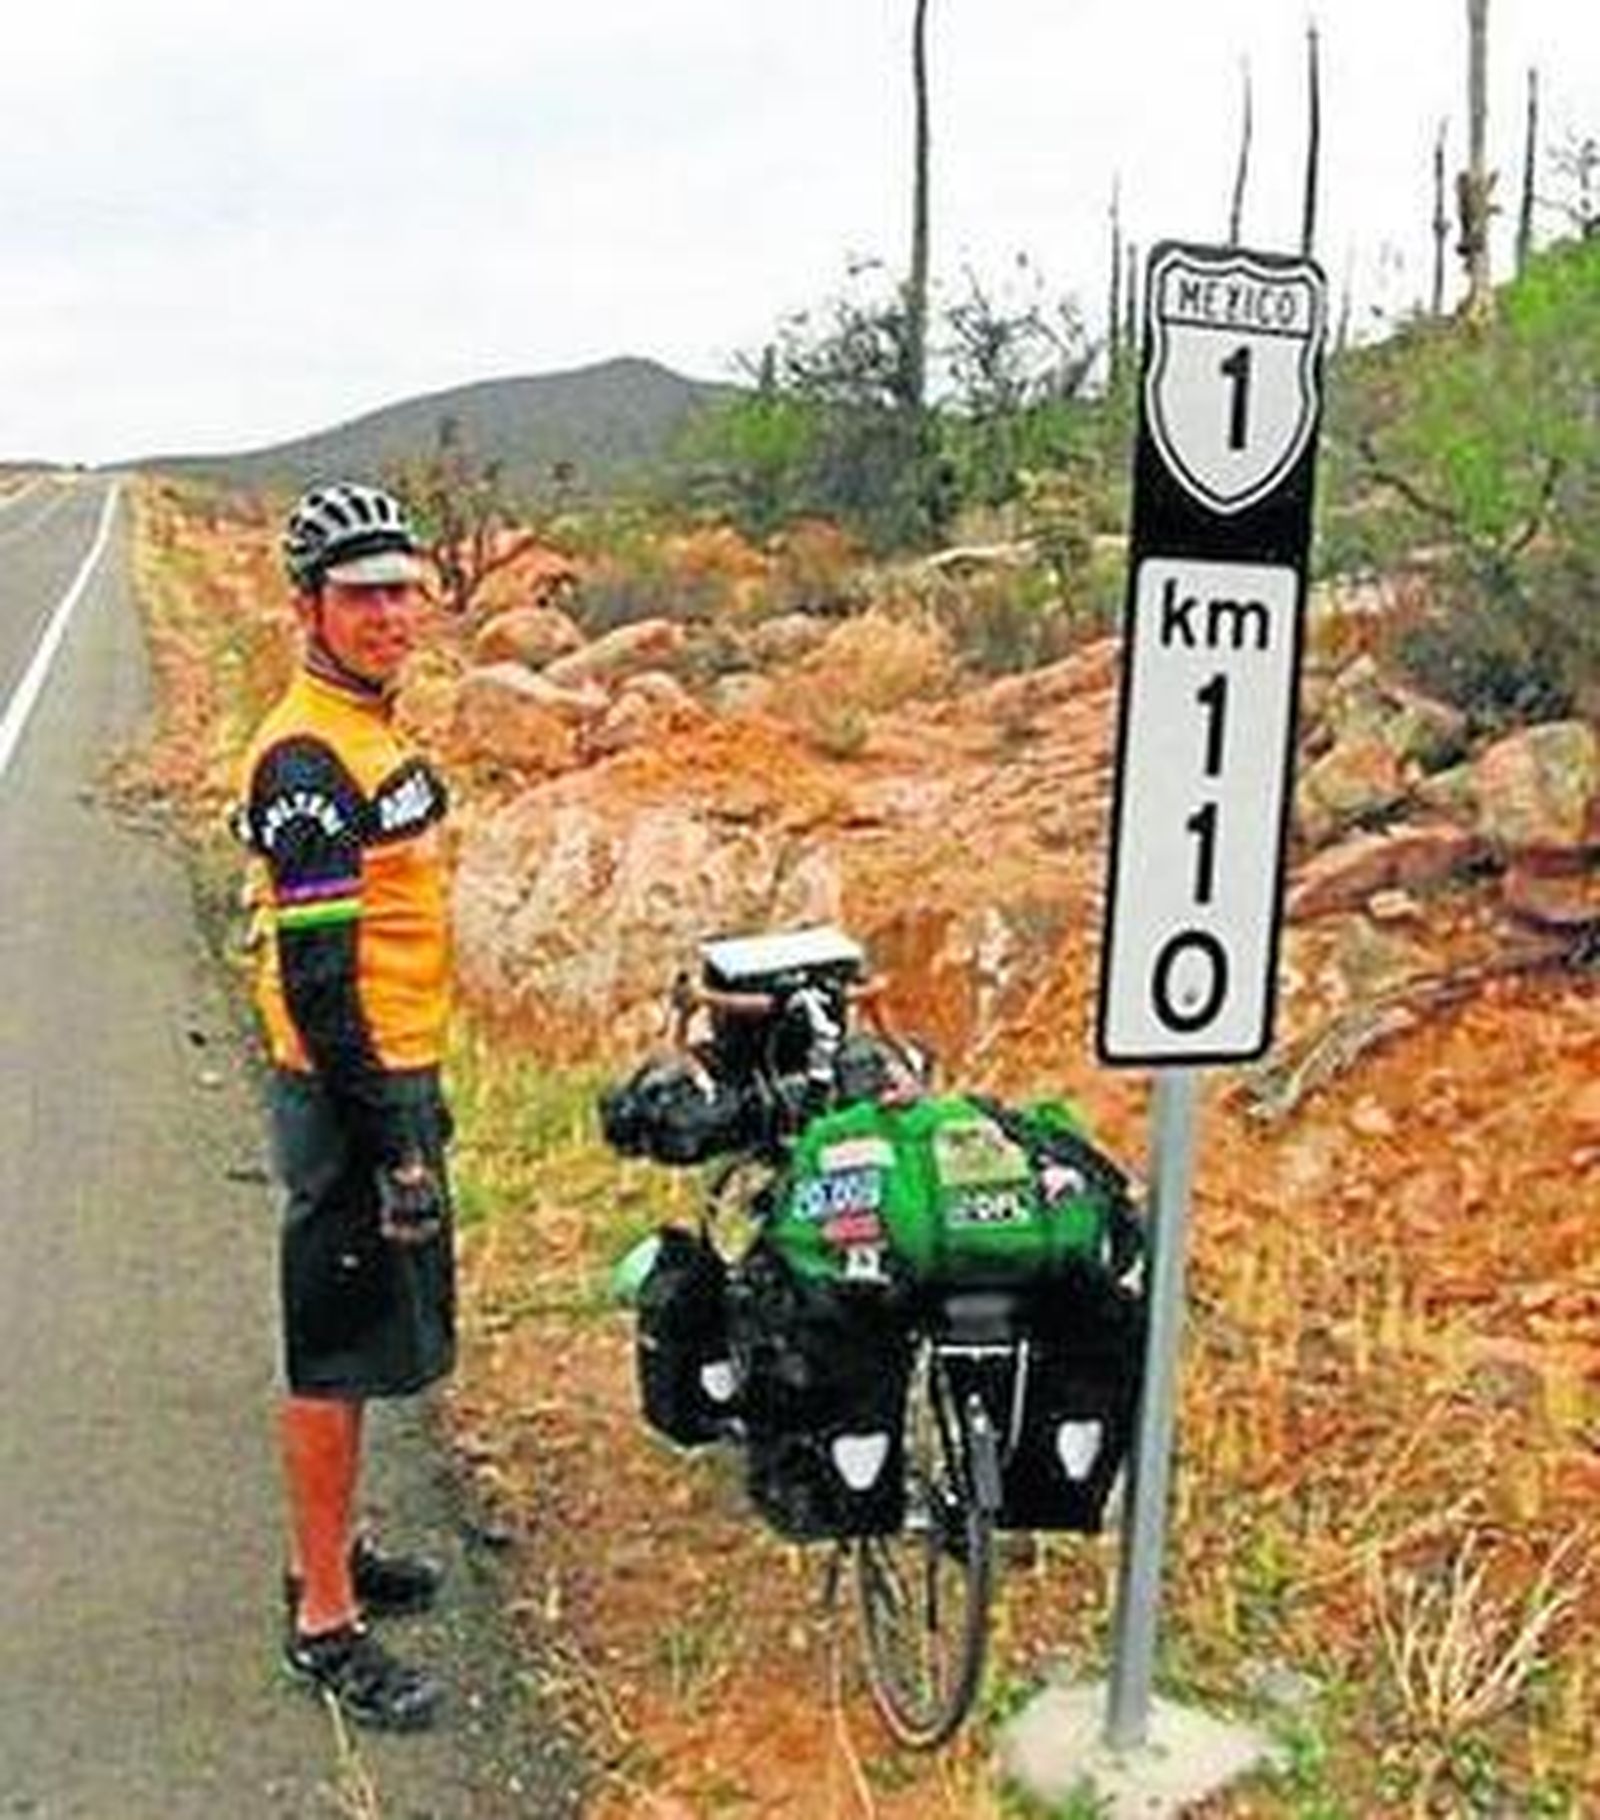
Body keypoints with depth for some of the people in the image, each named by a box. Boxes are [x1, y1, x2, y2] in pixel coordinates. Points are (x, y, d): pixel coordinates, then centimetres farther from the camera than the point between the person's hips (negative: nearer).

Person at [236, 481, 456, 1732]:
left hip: (388, 1078, 10)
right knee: (336, 1353, 0)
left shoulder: (372, 733, 11)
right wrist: (393, 1146, -22)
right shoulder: (306, 759, -20)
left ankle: (333, 1550, 36)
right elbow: (316, 977, -23)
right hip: (346, 1097, -10)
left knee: (358, 1342, 20)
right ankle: (324, 1624, 12)